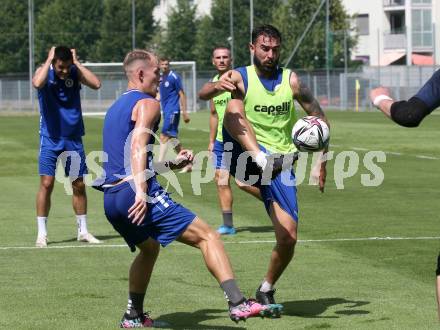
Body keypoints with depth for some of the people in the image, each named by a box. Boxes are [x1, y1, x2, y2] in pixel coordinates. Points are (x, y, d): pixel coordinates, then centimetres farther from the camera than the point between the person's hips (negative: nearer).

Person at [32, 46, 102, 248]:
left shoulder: (75, 73, -3)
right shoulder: (44, 72, -9)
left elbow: (96, 84, -20)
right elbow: (37, 83, -33)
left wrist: (77, 63, -17)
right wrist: (49, 60, -23)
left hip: (73, 138, 3)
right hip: (50, 138, -3)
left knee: (79, 185, 7)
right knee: (46, 183, -9)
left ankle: (83, 231, 20)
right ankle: (42, 233, -2)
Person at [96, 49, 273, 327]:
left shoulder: (115, 109, 26)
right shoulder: (147, 103, -1)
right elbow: (138, 145, -17)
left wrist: (171, 164, 29)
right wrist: (141, 191, -28)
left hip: (111, 200, 9)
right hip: (135, 194, -9)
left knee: (149, 248, 33)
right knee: (207, 236, -10)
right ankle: (238, 304, -24)